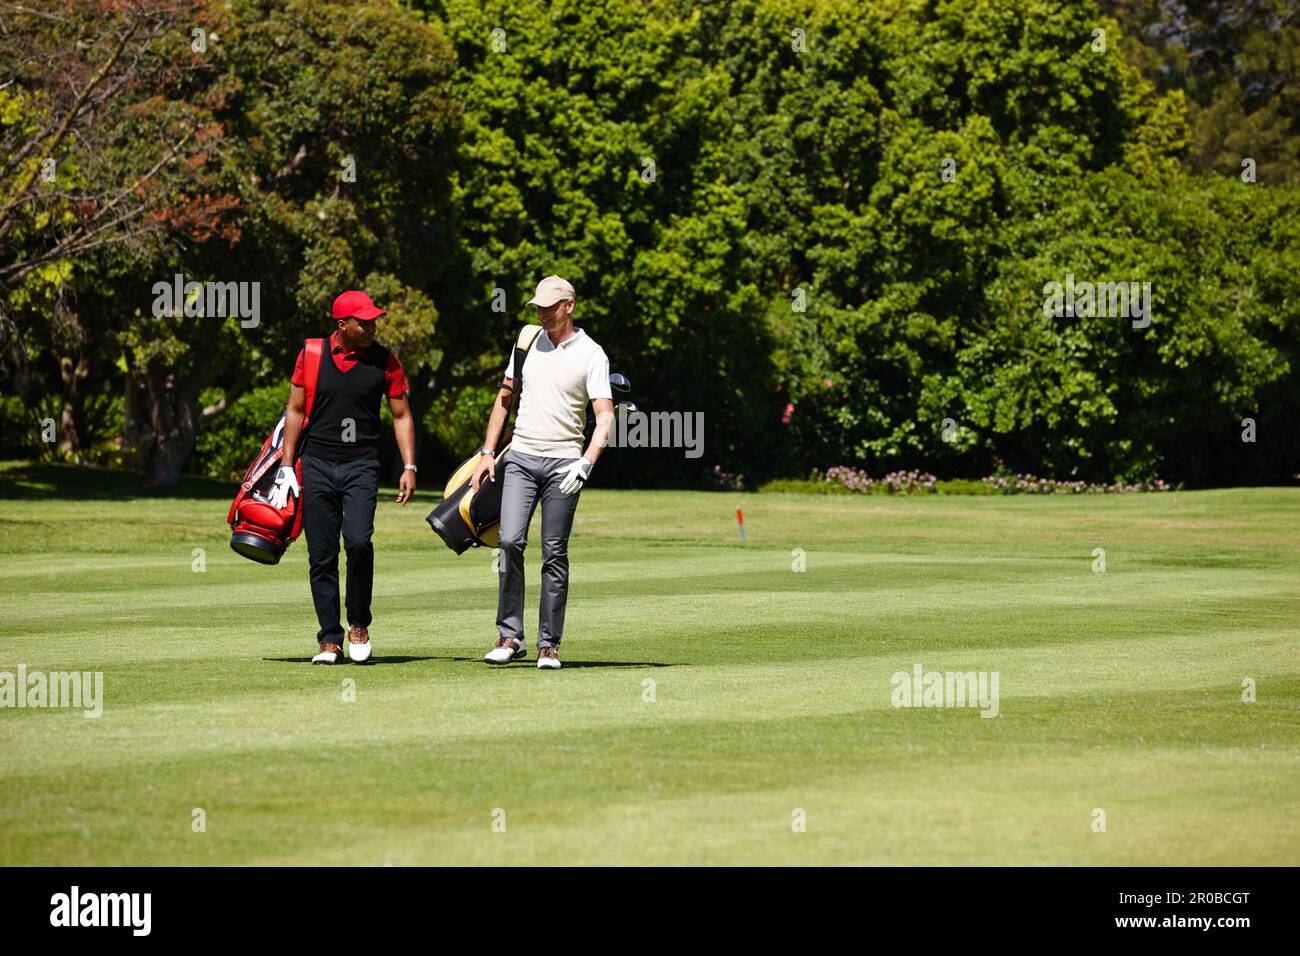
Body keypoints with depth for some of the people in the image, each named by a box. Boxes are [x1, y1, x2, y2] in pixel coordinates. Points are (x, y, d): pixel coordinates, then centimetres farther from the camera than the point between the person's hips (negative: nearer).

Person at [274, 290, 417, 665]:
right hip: (317, 465, 1)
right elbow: (295, 411, 10)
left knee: (358, 542, -20)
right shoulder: (311, 355, 3)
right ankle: (330, 640, 7)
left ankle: (358, 624, 0)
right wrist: (287, 466, 5)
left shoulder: (385, 360, 2)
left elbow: (401, 416, 9)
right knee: (322, 557, 0)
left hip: (361, 465, -1)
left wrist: (409, 467, 0)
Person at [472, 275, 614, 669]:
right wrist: (487, 452, 11)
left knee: (555, 553, -1)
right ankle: (510, 637, -8)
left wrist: (586, 463, -25)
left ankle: (549, 645, 4)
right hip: (520, 458, 3)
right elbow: (504, 398, 19)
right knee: (511, 541, -12)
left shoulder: (591, 355, -3)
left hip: (563, 463, -3)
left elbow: (605, 416, -10)